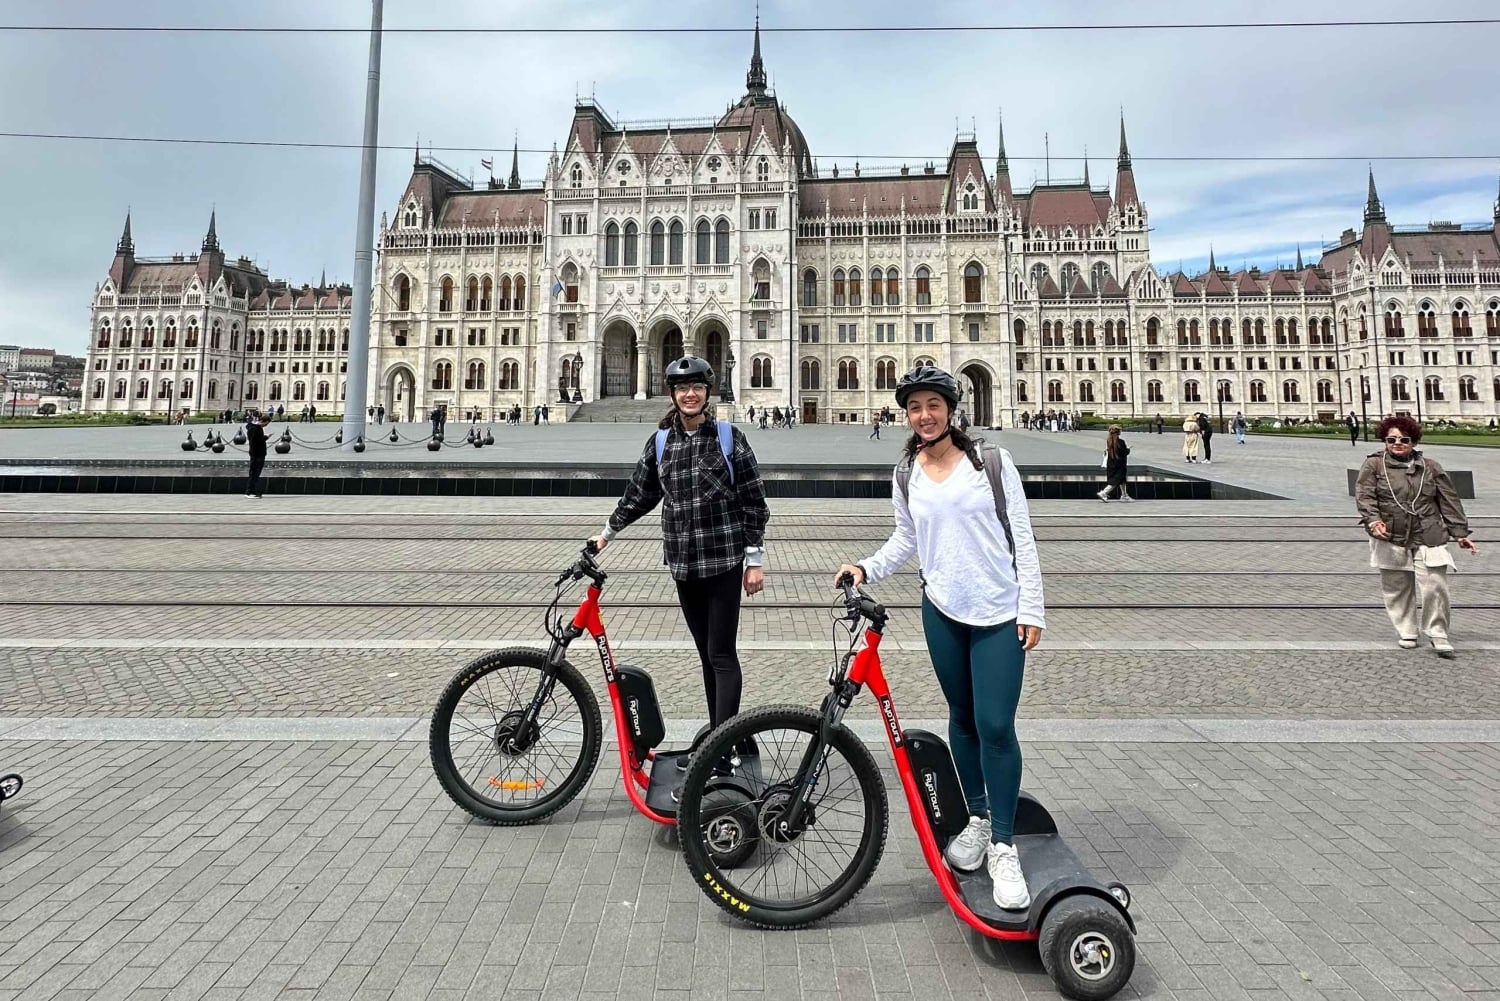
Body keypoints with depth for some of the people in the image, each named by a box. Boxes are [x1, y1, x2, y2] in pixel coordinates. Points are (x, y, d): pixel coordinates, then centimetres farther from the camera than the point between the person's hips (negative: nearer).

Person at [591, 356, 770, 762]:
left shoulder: (730, 437, -3)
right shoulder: (660, 441, 7)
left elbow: (753, 501, -4)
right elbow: (640, 493, 17)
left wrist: (756, 558, -6)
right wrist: (608, 532, 18)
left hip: (724, 560, -4)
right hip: (683, 562, 4)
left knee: (722, 654, -5)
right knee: (706, 654, 12)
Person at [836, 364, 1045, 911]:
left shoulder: (993, 462, -4)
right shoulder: (906, 476, 5)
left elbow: (1022, 537, -3)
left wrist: (1031, 609, -7)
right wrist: (867, 567, -3)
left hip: (999, 614, -3)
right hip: (942, 611, 3)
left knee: (995, 726, -7)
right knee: (962, 718, 14)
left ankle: (1003, 847, 7)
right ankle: (978, 818, 32)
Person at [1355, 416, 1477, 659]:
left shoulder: (1430, 467, 9)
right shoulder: (1373, 465, 1)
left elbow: (1449, 501, 11)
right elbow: (1364, 495, -8)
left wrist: (1460, 533, 9)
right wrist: (1373, 520, -24)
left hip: (1428, 539, 1)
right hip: (1390, 540, -1)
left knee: (1434, 587, -5)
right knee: (1397, 589, 8)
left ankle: (1438, 635, 11)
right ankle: (1406, 632, 23)